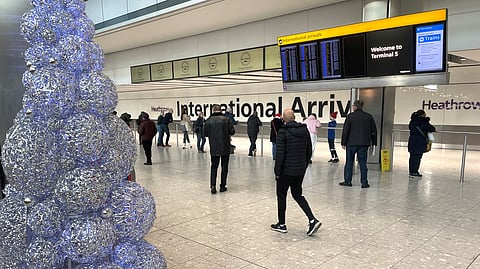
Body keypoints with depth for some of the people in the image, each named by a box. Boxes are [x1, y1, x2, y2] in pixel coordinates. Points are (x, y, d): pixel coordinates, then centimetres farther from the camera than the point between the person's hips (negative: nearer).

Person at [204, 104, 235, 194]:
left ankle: (213, 185, -1)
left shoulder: (209, 120, -4)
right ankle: (222, 186, 15)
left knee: (214, 166, 11)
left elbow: (205, 134, 2)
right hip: (225, 147, -1)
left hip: (214, 148, 1)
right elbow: (232, 131, -6)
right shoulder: (226, 119, -7)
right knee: (224, 167, 11)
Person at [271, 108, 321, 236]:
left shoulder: (283, 132, -15)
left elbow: (280, 155, -17)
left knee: (281, 196, 11)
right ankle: (312, 220, 6)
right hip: (300, 170, 6)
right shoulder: (305, 130, 4)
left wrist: (277, 172, -8)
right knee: (297, 194, 19)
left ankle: (281, 224, 20)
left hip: (287, 170, -6)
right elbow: (309, 151, 10)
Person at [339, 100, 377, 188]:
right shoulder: (369, 117, 7)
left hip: (351, 143, -3)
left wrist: (343, 143, -2)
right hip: (364, 144, 3)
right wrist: (374, 143, 17)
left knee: (349, 162, 6)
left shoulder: (350, 116, -5)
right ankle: (364, 182, 6)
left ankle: (347, 180, 8)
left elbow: (345, 130, -7)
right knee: (363, 163, 6)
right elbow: (374, 131, 11)